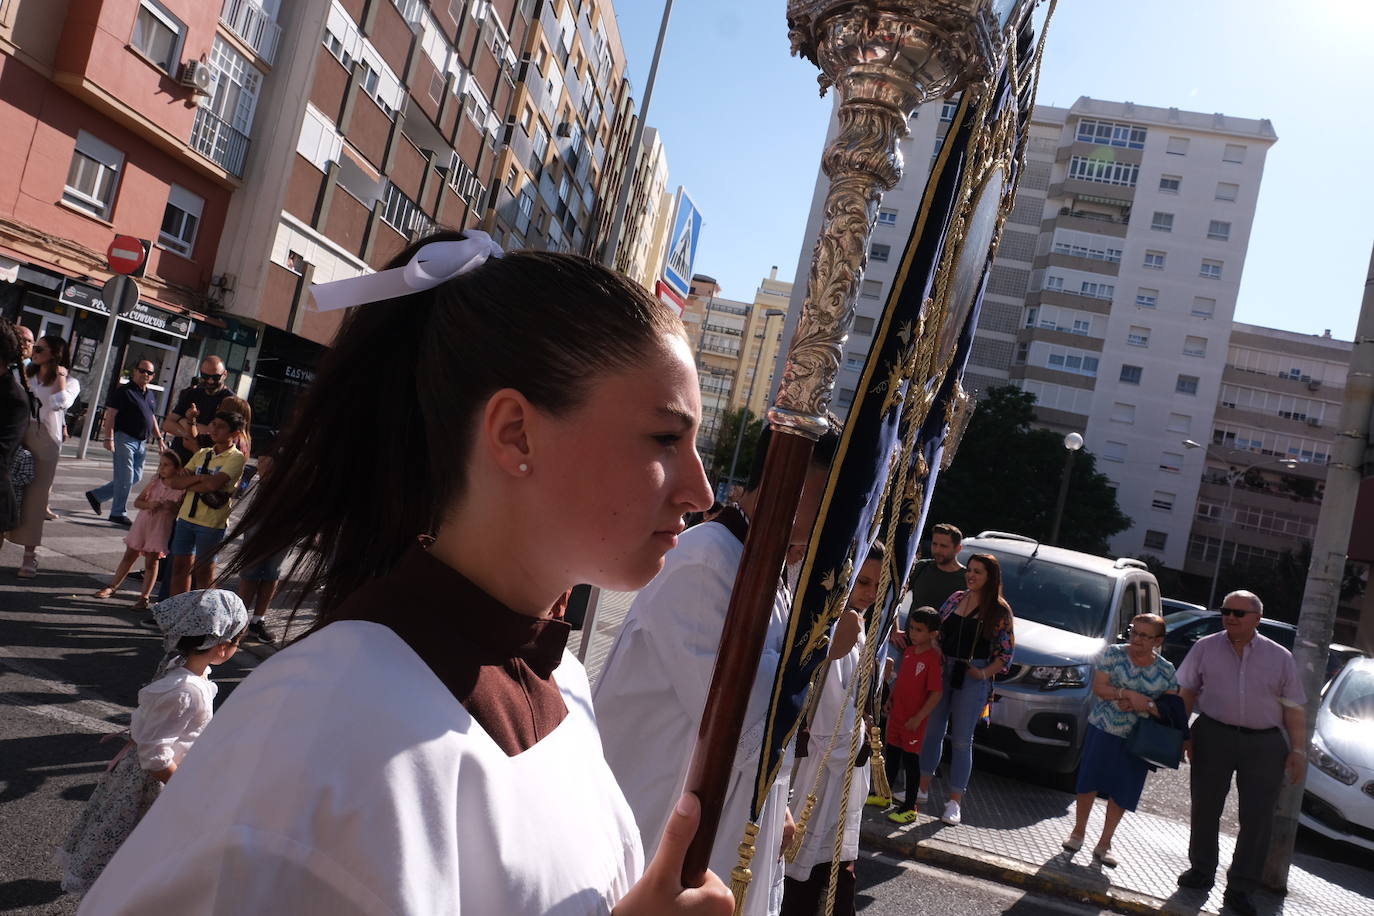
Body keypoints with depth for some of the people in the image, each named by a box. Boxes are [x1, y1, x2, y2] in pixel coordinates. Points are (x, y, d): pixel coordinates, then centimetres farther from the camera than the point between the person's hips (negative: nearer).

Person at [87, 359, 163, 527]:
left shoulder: (150, 394, 16)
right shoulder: (123, 391, -8)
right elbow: (110, 415, -12)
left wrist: (159, 438, 20)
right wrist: (109, 438, -20)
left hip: (141, 442, 8)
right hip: (124, 439, -8)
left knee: (135, 477, 11)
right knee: (126, 478, -6)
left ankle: (96, 495, 24)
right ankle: (118, 513, 5)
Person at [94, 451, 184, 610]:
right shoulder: (155, 482, 2)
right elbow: (137, 502, 3)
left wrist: (169, 506, -28)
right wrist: (149, 504, -16)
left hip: (160, 528, -4)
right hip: (142, 523, 4)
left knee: (152, 562, 2)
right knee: (129, 556, 14)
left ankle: (144, 597, 11)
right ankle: (112, 587, 29)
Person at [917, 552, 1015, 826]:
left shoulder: (1000, 610, -5)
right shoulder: (956, 598, 6)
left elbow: (1007, 652, -4)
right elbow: (936, 629, 11)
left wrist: (985, 673, -15)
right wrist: (935, 653, -6)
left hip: (974, 679, -4)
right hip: (944, 671, 4)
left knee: (961, 740, 3)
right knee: (932, 731, 10)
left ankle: (954, 801, 13)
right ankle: (923, 786, 25)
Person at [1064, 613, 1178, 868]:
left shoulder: (1166, 670, 0)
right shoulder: (1113, 654, -4)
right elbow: (1099, 687, -10)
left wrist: (1146, 706, -19)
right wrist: (1129, 694, -22)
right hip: (1102, 731, -1)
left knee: (1122, 793, 6)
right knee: (1088, 784, 2)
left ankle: (1104, 844, 21)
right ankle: (1078, 832, 23)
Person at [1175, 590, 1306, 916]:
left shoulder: (1280, 657, 5)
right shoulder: (1205, 648, 3)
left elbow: (1294, 709, 5)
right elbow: (1185, 692, 7)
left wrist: (1298, 750, -3)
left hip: (1265, 745, 0)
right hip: (1213, 736, 0)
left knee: (1257, 818, 1)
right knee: (1205, 808, 8)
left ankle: (1240, 888, 12)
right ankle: (1201, 870, 26)